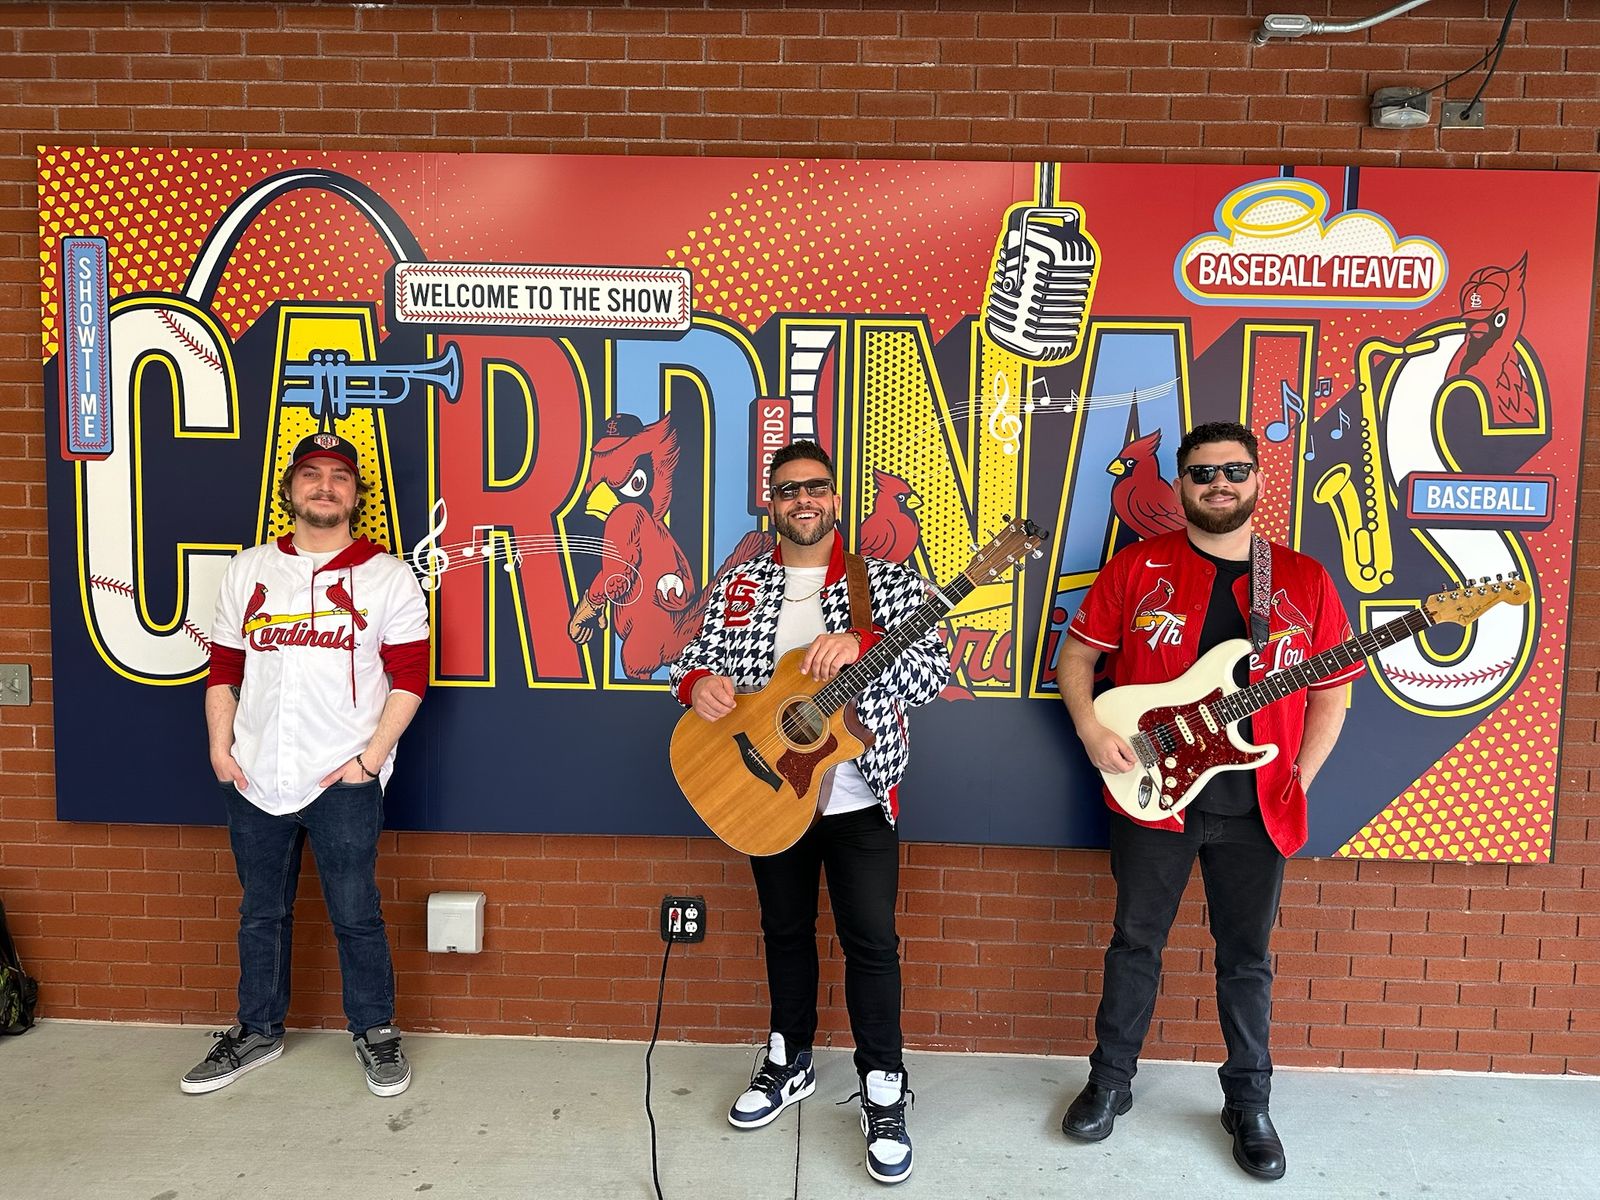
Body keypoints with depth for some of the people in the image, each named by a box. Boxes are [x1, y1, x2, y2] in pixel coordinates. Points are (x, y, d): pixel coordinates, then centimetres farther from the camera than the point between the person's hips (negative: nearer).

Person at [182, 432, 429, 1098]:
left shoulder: (387, 575, -1)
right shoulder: (248, 569, 9)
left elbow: (411, 676, -5)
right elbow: (224, 667, 12)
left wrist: (373, 754, -12)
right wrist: (220, 747, 2)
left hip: (343, 779, -3)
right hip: (254, 776, 4)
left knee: (356, 916, 4)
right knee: (261, 912, 17)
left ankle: (375, 1032, 24)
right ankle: (258, 1030, 36)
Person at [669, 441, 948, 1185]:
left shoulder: (888, 582, -5)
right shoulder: (737, 586, 4)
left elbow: (934, 670, -13)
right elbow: (699, 658, 5)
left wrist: (862, 644, -30)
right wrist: (697, 683, -19)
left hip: (858, 797, -3)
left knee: (871, 940, 3)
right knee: (784, 931, 18)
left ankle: (883, 1089, 21)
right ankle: (789, 1061, 38)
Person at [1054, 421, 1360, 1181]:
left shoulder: (1305, 580, 3)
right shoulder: (1138, 567, -1)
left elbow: (1331, 690, 6)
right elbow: (1076, 653, 2)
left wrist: (1299, 779, -2)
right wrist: (1091, 729, -12)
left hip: (1257, 807, 1)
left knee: (1247, 956, 14)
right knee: (1135, 943, 11)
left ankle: (1248, 1103, 31)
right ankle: (1110, 1081, 30)